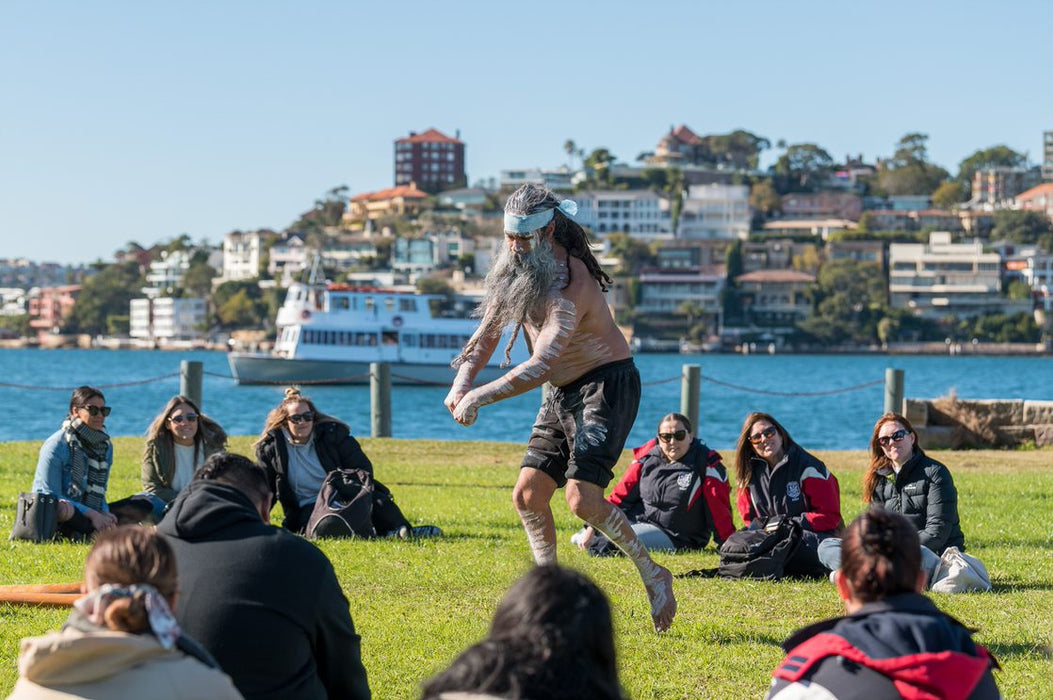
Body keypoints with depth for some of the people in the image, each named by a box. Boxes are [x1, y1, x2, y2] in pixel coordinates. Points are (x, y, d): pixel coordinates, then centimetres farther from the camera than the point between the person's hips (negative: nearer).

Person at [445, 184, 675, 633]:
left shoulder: (570, 284, -26)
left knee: (582, 497, -21)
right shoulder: (518, 271, 2)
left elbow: (539, 367, -32)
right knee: (528, 494, 1)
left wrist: (478, 397, -30)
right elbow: (489, 331, 9)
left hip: (606, 386, -9)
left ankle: (652, 575, -4)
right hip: (562, 394, 9)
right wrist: (462, 381, -9)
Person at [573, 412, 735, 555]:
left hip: (673, 537, -5)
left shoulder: (706, 465, -11)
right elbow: (621, 495, 5)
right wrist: (592, 527, -1)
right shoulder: (647, 458, 2)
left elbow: (720, 510, -14)